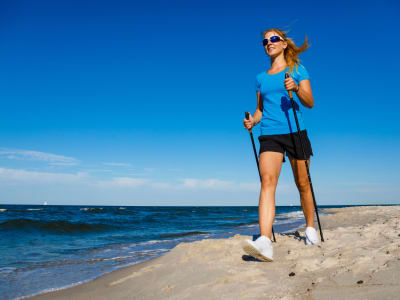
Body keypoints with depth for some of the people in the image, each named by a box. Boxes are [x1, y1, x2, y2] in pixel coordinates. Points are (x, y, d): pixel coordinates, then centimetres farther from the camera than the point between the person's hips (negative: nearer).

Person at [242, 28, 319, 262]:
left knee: (303, 184, 7)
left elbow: (310, 103, -1)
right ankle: (265, 240, -29)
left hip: (295, 133, -1)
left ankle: (310, 228, 30)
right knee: (267, 181, -19)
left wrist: (296, 88, -20)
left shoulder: (297, 69, 7)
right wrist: (253, 120, 1)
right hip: (270, 135, 2)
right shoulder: (261, 78, 17)